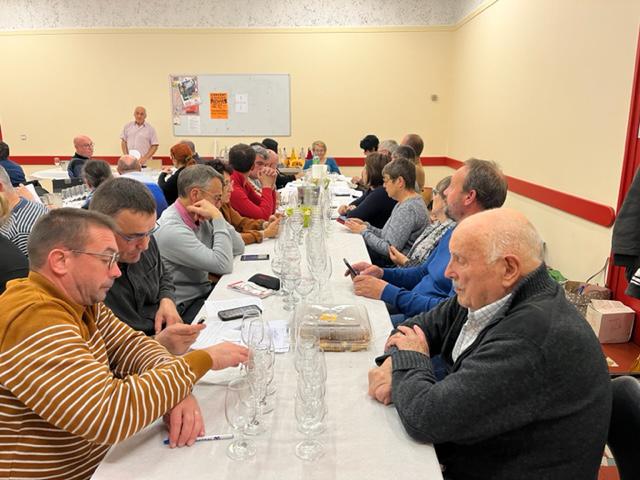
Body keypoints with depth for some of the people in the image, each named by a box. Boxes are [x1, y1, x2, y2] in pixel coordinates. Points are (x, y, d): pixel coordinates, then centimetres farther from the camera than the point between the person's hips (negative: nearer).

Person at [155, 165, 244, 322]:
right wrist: (218, 218, -21)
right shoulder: (172, 229, -23)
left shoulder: (199, 219, 3)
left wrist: (217, 218, -7)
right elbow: (224, 265, -27)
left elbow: (239, 248, 3)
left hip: (204, 292, 8)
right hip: (185, 308, -8)